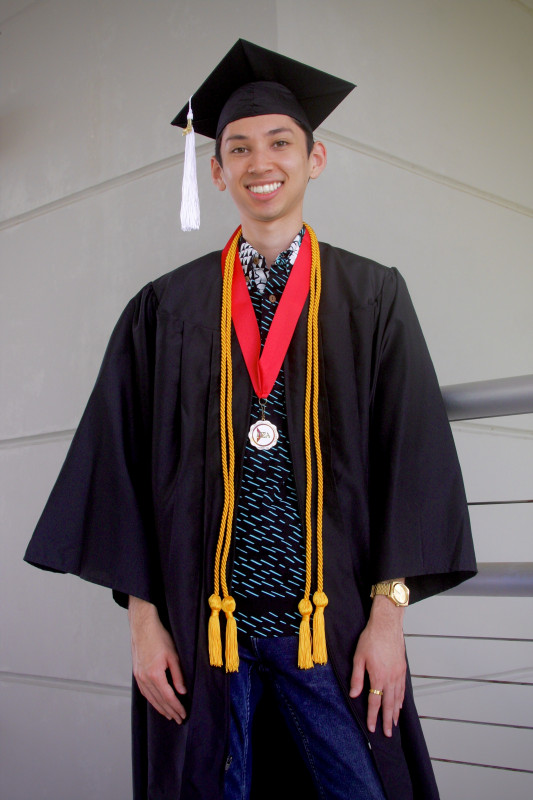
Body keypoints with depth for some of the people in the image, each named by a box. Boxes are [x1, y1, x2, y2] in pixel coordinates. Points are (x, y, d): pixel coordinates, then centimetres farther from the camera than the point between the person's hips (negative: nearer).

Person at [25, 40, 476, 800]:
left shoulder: (373, 298, 4)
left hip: (333, 624, 0)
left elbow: (410, 453, 0)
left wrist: (389, 610, -6)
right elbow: (125, 464, 5)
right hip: (202, 622, 1)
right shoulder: (166, 309, 6)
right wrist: (143, 615, -1)